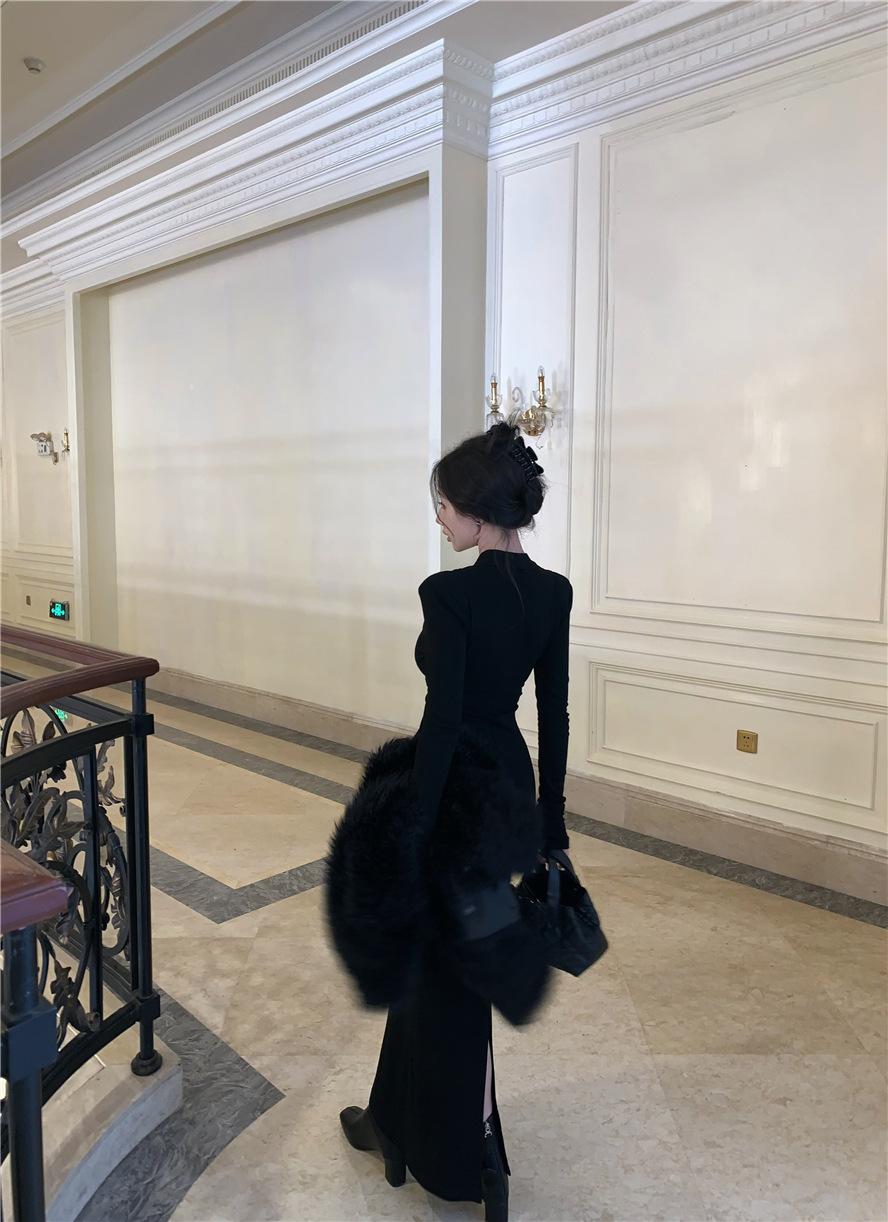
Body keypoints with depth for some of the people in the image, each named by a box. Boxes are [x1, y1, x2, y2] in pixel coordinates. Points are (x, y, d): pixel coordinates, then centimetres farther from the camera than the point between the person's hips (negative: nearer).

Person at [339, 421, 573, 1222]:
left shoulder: (450, 594, -22)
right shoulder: (554, 592, 1)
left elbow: (441, 723, -21)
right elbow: (555, 715, 5)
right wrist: (552, 824, 13)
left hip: (458, 789, -8)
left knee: (448, 973, 11)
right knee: (435, 955, 23)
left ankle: (470, 1156, 29)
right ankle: (401, 1120, 42)